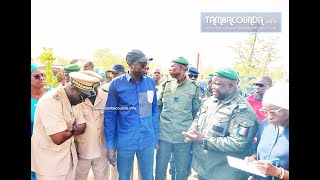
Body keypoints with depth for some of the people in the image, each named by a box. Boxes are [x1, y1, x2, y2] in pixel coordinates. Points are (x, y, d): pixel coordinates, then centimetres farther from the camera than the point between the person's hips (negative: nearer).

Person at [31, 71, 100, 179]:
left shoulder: (73, 99, 1)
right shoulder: (50, 101, -26)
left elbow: (82, 127, 2)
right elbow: (59, 138, -30)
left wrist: (71, 128, -19)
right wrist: (74, 128, -11)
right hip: (49, 163, -7)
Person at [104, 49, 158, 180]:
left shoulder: (151, 82, -1)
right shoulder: (117, 84, -9)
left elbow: (154, 111, 7)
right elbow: (110, 115, -5)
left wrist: (155, 137, 6)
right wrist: (110, 145, -6)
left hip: (148, 141, 2)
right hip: (125, 142, -2)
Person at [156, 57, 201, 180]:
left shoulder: (193, 87, -1)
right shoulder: (166, 85, 4)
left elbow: (197, 112, 6)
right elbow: (157, 107, 10)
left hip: (184, 137, -1)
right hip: (164, 134, 1)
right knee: (160, 168, 12)